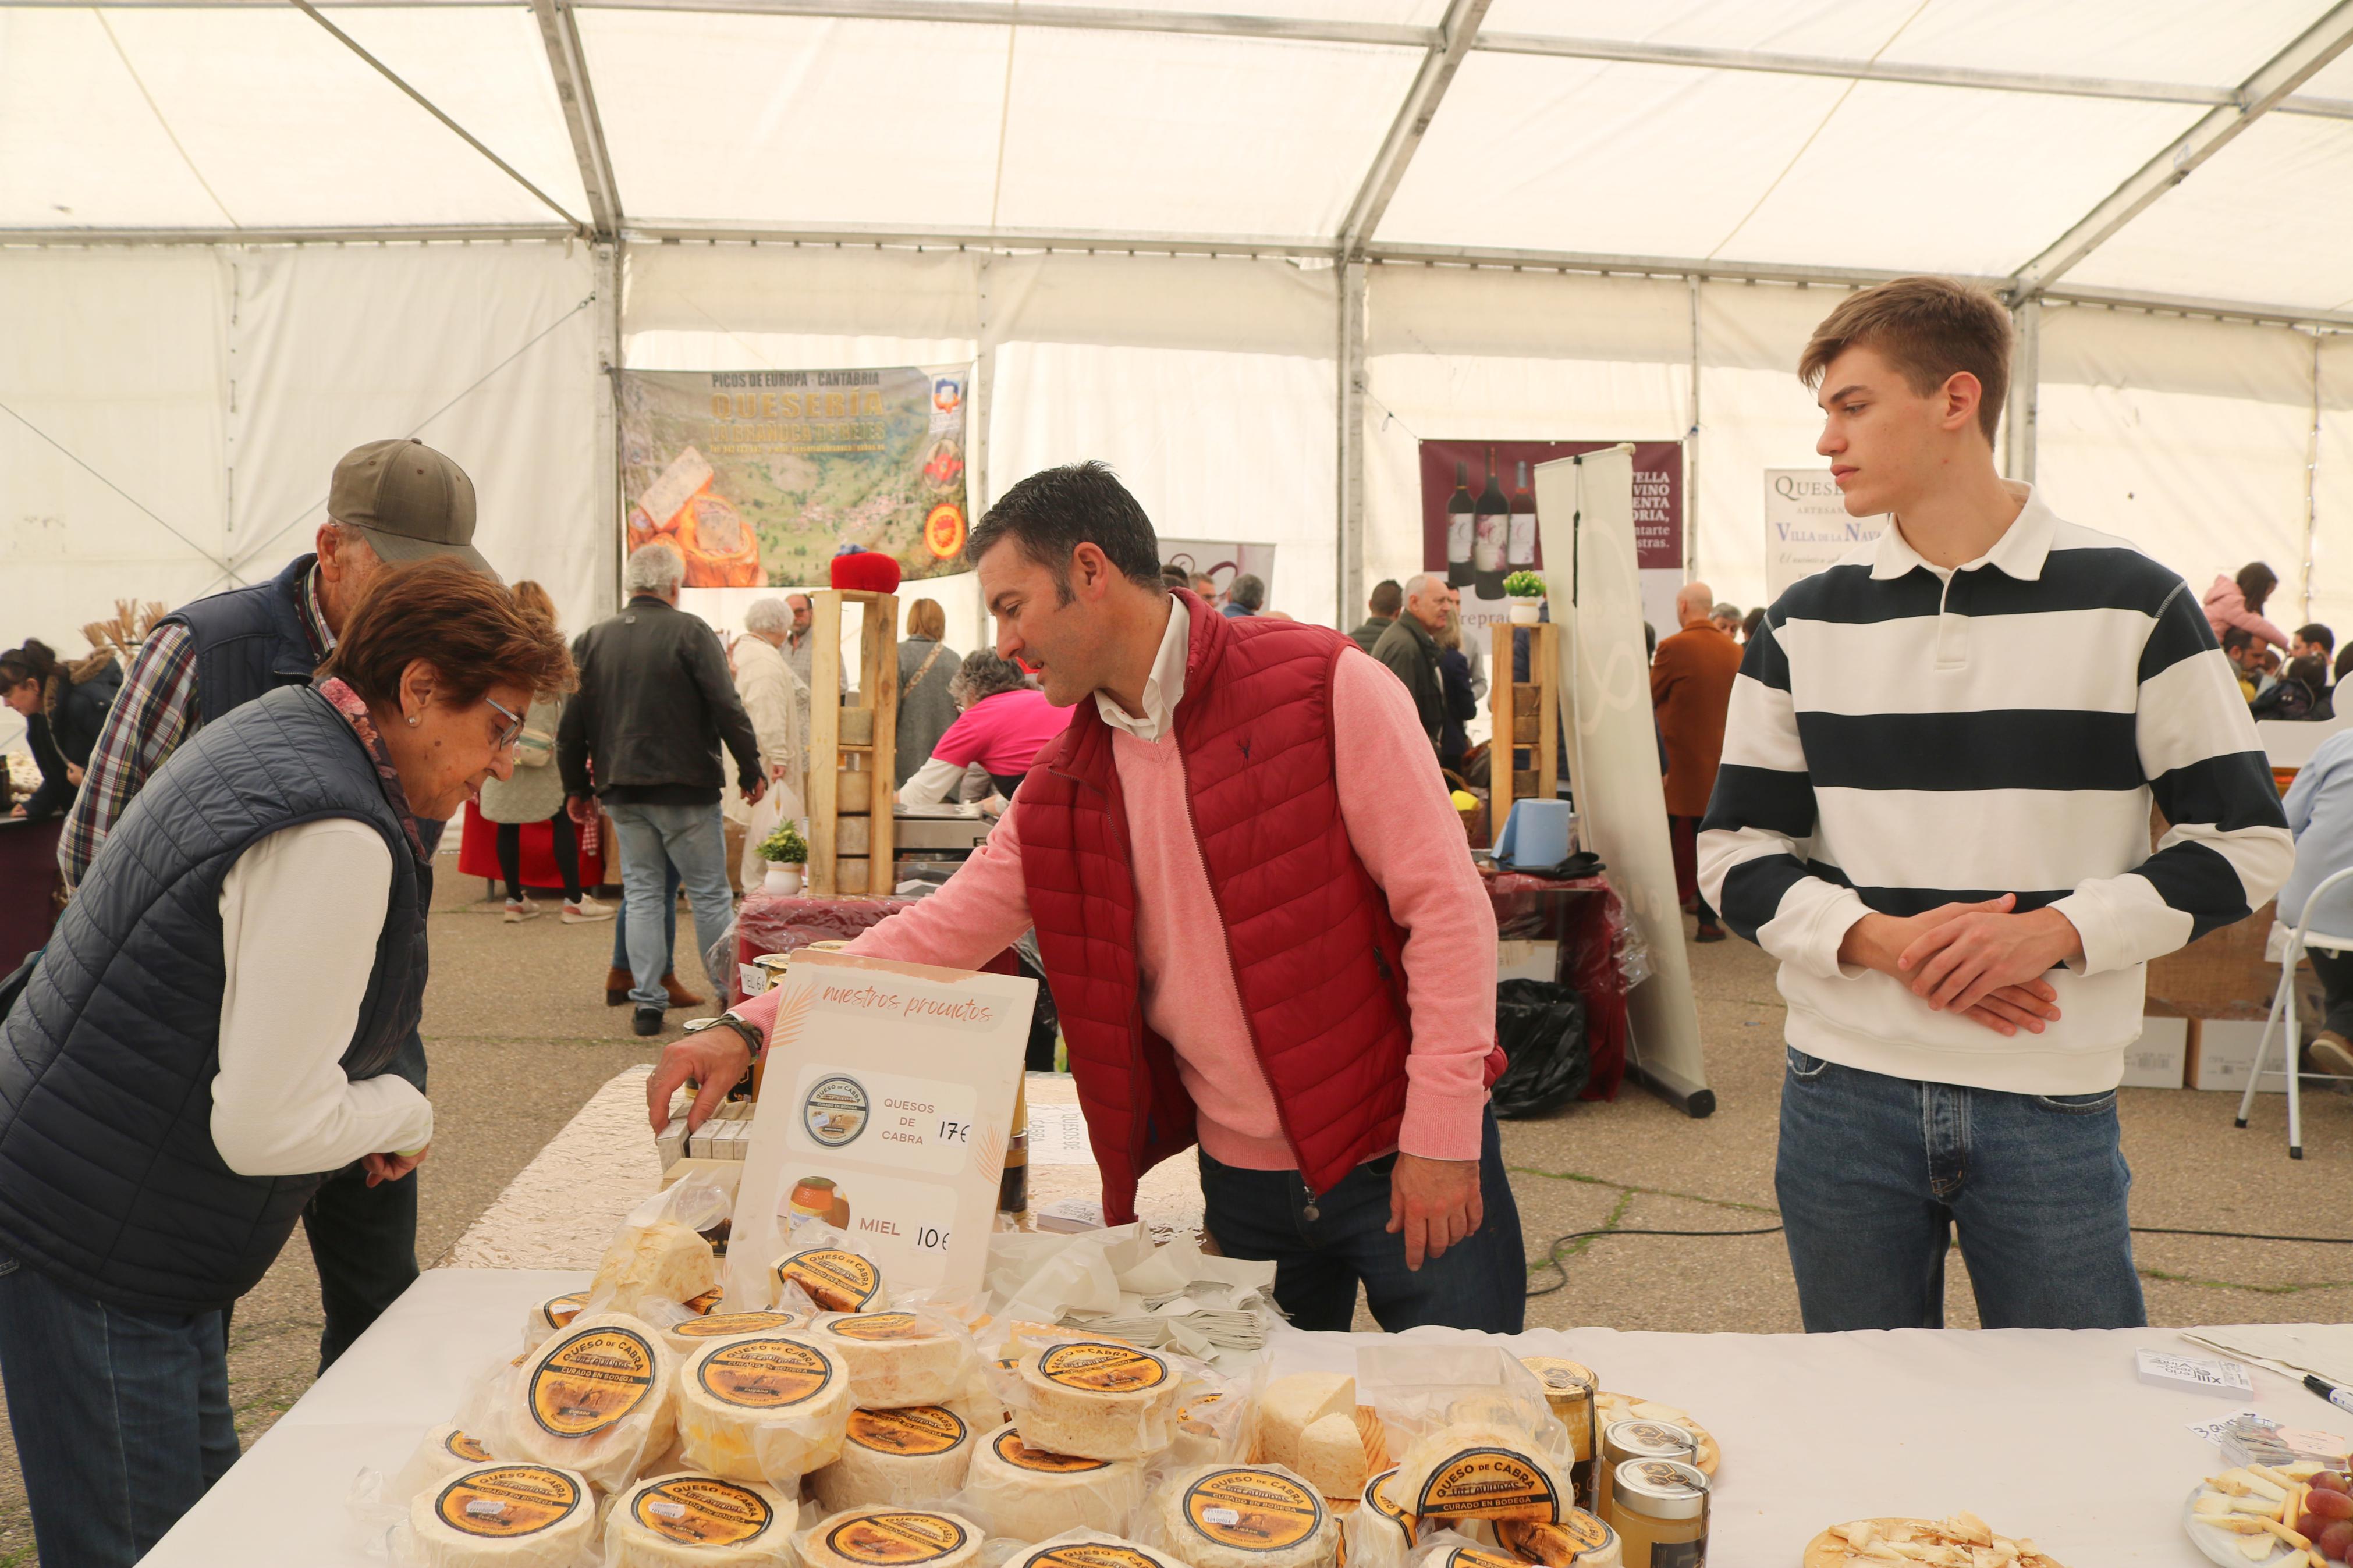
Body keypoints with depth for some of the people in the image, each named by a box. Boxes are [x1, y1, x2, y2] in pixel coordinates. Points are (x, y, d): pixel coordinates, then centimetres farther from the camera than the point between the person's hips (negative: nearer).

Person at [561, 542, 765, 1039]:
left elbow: (572, 724, 9)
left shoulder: (593, 639, 6)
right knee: (709, 894, 4)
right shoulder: (690, 632, -7)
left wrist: (576, 787, 17)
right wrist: (751, 771, -4)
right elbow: (727, 708, -12)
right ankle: (732, 995, 9)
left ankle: (647, 1002, 10)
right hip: (686, 789, -4)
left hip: (621, 791, 4)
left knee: (641, 892, 11)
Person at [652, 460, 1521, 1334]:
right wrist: (753, 1028, -2)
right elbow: (936, 933, 7)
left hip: (1400, 1163, -4)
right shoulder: (1062, 789, 4)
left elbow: (1446, 902, -14)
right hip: (1244, 1183, 5)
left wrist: (1441, 1132, -16)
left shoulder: (1324, 686, -13)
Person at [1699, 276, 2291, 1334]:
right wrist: (1880, 939, -14)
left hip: (2052, 1104, -1)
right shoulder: (1805, 625, 3)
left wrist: (2060, 930, -16)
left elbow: (2245, 840, 0)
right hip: (1843, 1097, 2)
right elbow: (1734, 852, 3)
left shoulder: (2131, 608, -2)